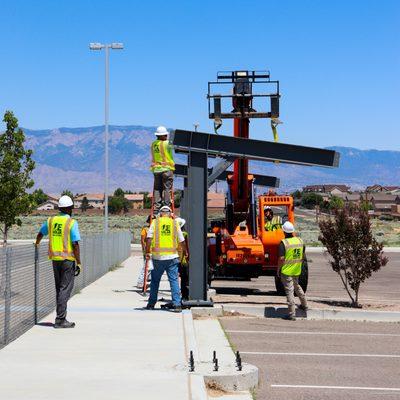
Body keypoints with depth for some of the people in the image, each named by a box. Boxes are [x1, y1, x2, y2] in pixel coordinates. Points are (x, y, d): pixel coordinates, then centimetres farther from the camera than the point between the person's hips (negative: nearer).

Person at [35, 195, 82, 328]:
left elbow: (40, 233, 25)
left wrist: (37, 243, 46)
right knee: (65, 289, -4)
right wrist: (79, 263, -11)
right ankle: (60, 319, -7)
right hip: (68, 259, -6)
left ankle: (61, 317, 21)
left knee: (59, 288, 16)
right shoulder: (72, 223, -11)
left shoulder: (51, 221, 7)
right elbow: (75, 244, -16)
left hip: (55, 259, 6)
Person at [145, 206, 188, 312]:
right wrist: (185, 251, 25)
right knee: (174, 280, 1)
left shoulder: (155, 222, 3)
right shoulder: (175, 223, 6)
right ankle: (177, 304, -6)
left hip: (158, 256, 0)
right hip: (172, 256, 0)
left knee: (155, 280, 13)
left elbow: (149, 238, -6)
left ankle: (151, 303, 20)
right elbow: (181, 241, 10)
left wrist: (147, 251, 0)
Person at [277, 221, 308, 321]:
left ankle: (292, 314, -2)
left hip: (286, 271, -6)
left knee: (289, 291, -2)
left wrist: (278, 269, -7)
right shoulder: (300, 241, 1)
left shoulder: (284, 243, -18)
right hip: (297, 271, 6)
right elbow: (303, 256, 10)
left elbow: (281, 258, -19)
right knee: (297, 286, 28)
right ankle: (304, 305, 40)